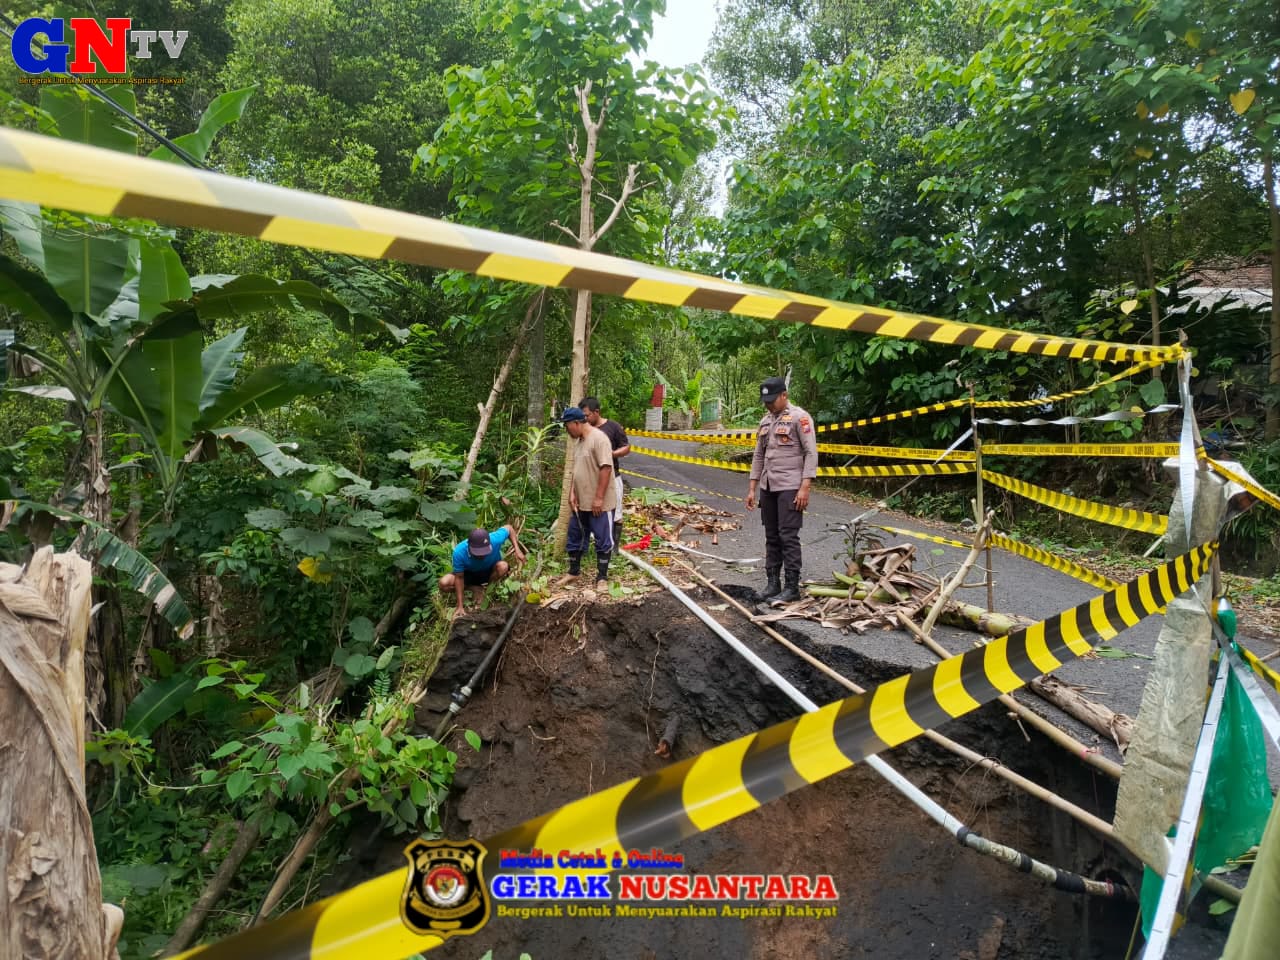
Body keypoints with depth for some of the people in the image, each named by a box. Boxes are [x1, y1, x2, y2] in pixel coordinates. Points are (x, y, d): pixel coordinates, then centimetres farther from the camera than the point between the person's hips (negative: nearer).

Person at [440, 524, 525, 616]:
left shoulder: (495, 539, -35)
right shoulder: (459, 552, -35)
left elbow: (508, 527, -13)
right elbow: (459, 578, -24)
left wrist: (517, 549, -25)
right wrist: (460, 606, -25)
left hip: (490, 572, 1)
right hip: (469, 574, -1)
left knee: (503, 566, -34)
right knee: (444, 583, -26)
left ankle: (481, 588, -5)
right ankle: (474, 587, 1)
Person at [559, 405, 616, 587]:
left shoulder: (598, 438, -17)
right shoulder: (578, 441, 12)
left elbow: (605, 468, -22)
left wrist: (599, 498, -23)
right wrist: (572, 493, 6)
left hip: (599, 503, -9)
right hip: (581, 502, 9)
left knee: (603, 540, 3)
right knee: (575, 537, 17)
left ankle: (602, 577, 13)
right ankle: (573, 572, 31)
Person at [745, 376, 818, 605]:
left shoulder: (799, 418, -7)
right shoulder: (765, 421, 15)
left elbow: (811, 453, -11)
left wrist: (804, 487, -18)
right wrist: (752, 488, 13)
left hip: (790, 487, -7)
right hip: (768, 487, 7)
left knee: (788, 537, -7)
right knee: (771, 537, 10)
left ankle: (792, 587, 0)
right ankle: (773, 583, 17)